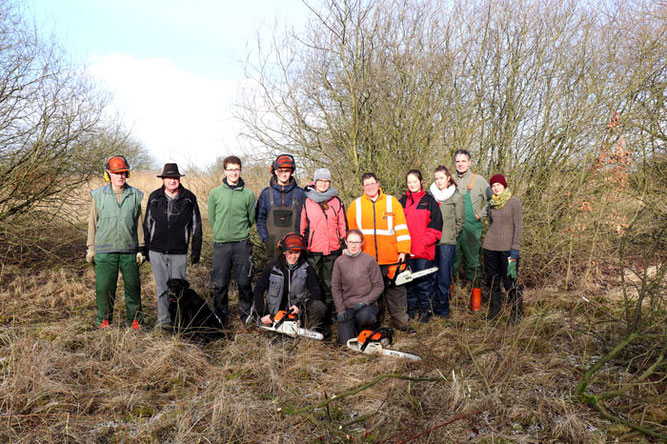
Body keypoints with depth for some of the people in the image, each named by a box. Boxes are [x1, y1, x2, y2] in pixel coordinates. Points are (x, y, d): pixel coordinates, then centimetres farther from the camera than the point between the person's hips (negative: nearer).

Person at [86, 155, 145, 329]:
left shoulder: (135, 195, 7)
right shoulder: (99, 195, 4)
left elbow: (139, 223, 9)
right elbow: (92, 222, 9)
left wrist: (141, 249, 6)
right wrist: (91, 248, 6)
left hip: (129, 250, 1)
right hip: (105, 250, -1)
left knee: (133, 286, 5)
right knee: (104, 287, 0)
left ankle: (135, 320, 19)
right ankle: (104, 320, 17)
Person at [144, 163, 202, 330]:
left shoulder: (189, 198, 2)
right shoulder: (154, 197, 6)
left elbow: (196, 226, 7)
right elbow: (147, 224, 13)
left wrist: (196, 250, 4)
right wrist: (146, 249, 11)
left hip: (179, 252, -1)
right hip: (157, 251, 1)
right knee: (162, 288, 5)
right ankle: (164, 321, 16)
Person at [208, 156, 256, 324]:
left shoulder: (248, 194, 2)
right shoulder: (215, 193, 3)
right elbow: (211, 217, 11)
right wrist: (221, 232, 12)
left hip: (242, 244, 0)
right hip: (221, 244, 1)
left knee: (244, 282, 5)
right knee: (220, 283, 4)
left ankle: (246, 314, 20)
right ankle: (220, 315, 19)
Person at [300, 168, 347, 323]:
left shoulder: (336, 202, 9)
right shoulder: (306, 201, 3)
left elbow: (343, 226, 13)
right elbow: (301, 226, 6)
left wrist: (344, 245, 9)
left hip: (333, 251, 2)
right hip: (313, 251, -2)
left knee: (329, 285, 8)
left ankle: (327, 318, 19)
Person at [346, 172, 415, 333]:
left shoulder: (392, 202, 5)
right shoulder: (355, 205, 8)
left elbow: (401, 228, 1)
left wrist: (403, 251, -7)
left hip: (390, 259, -1)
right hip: (366, 260, 1)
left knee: (396, 290, 4)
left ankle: (400, 321, 15)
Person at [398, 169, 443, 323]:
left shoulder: (429, 201, 2)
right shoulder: (402, 202, 12)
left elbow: (435, 225, -4)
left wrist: (424, 243, -13)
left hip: (424, 250, -4)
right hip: (406, 250, 4)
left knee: (423, 280, -1)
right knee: (408, 279, 9)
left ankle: (427, 309, 12)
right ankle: (411, 307, 22)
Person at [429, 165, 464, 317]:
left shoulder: (456, 196, 2)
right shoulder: (430, 194, 8)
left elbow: (460, 220, 4)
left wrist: (451, 235, 1)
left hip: (447, 242, -3)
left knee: (444, 274, -1)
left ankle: (443, 306, 8)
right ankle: (435, 304, 18)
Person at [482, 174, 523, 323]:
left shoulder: (514, 202, -5)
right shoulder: (491, 203, 10)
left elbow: (518, 226, -8)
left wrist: (515, 249, -13)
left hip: (507, 248, -5)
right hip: (490, 247, 5)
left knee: (509, 282, -5)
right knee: (492, 280, 11)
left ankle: (517, 312, 12)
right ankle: (495, 307, 28)